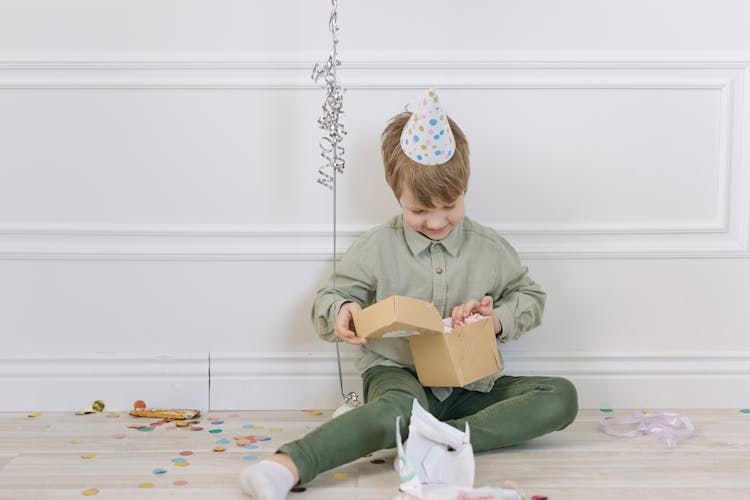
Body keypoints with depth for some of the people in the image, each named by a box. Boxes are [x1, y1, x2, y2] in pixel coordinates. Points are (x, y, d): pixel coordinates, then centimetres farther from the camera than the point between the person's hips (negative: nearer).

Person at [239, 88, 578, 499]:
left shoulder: (489, 247, 6)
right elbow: (329, 297, 6)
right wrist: (341, 311, -20)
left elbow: (530, 298, 18)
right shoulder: (376, 247, 1)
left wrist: (498, 320, -5)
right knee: (400, 410, -41)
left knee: (561, 396, -18)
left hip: (471, 384, 4)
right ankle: (288, 466, -59)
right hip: (398, 374, -4)